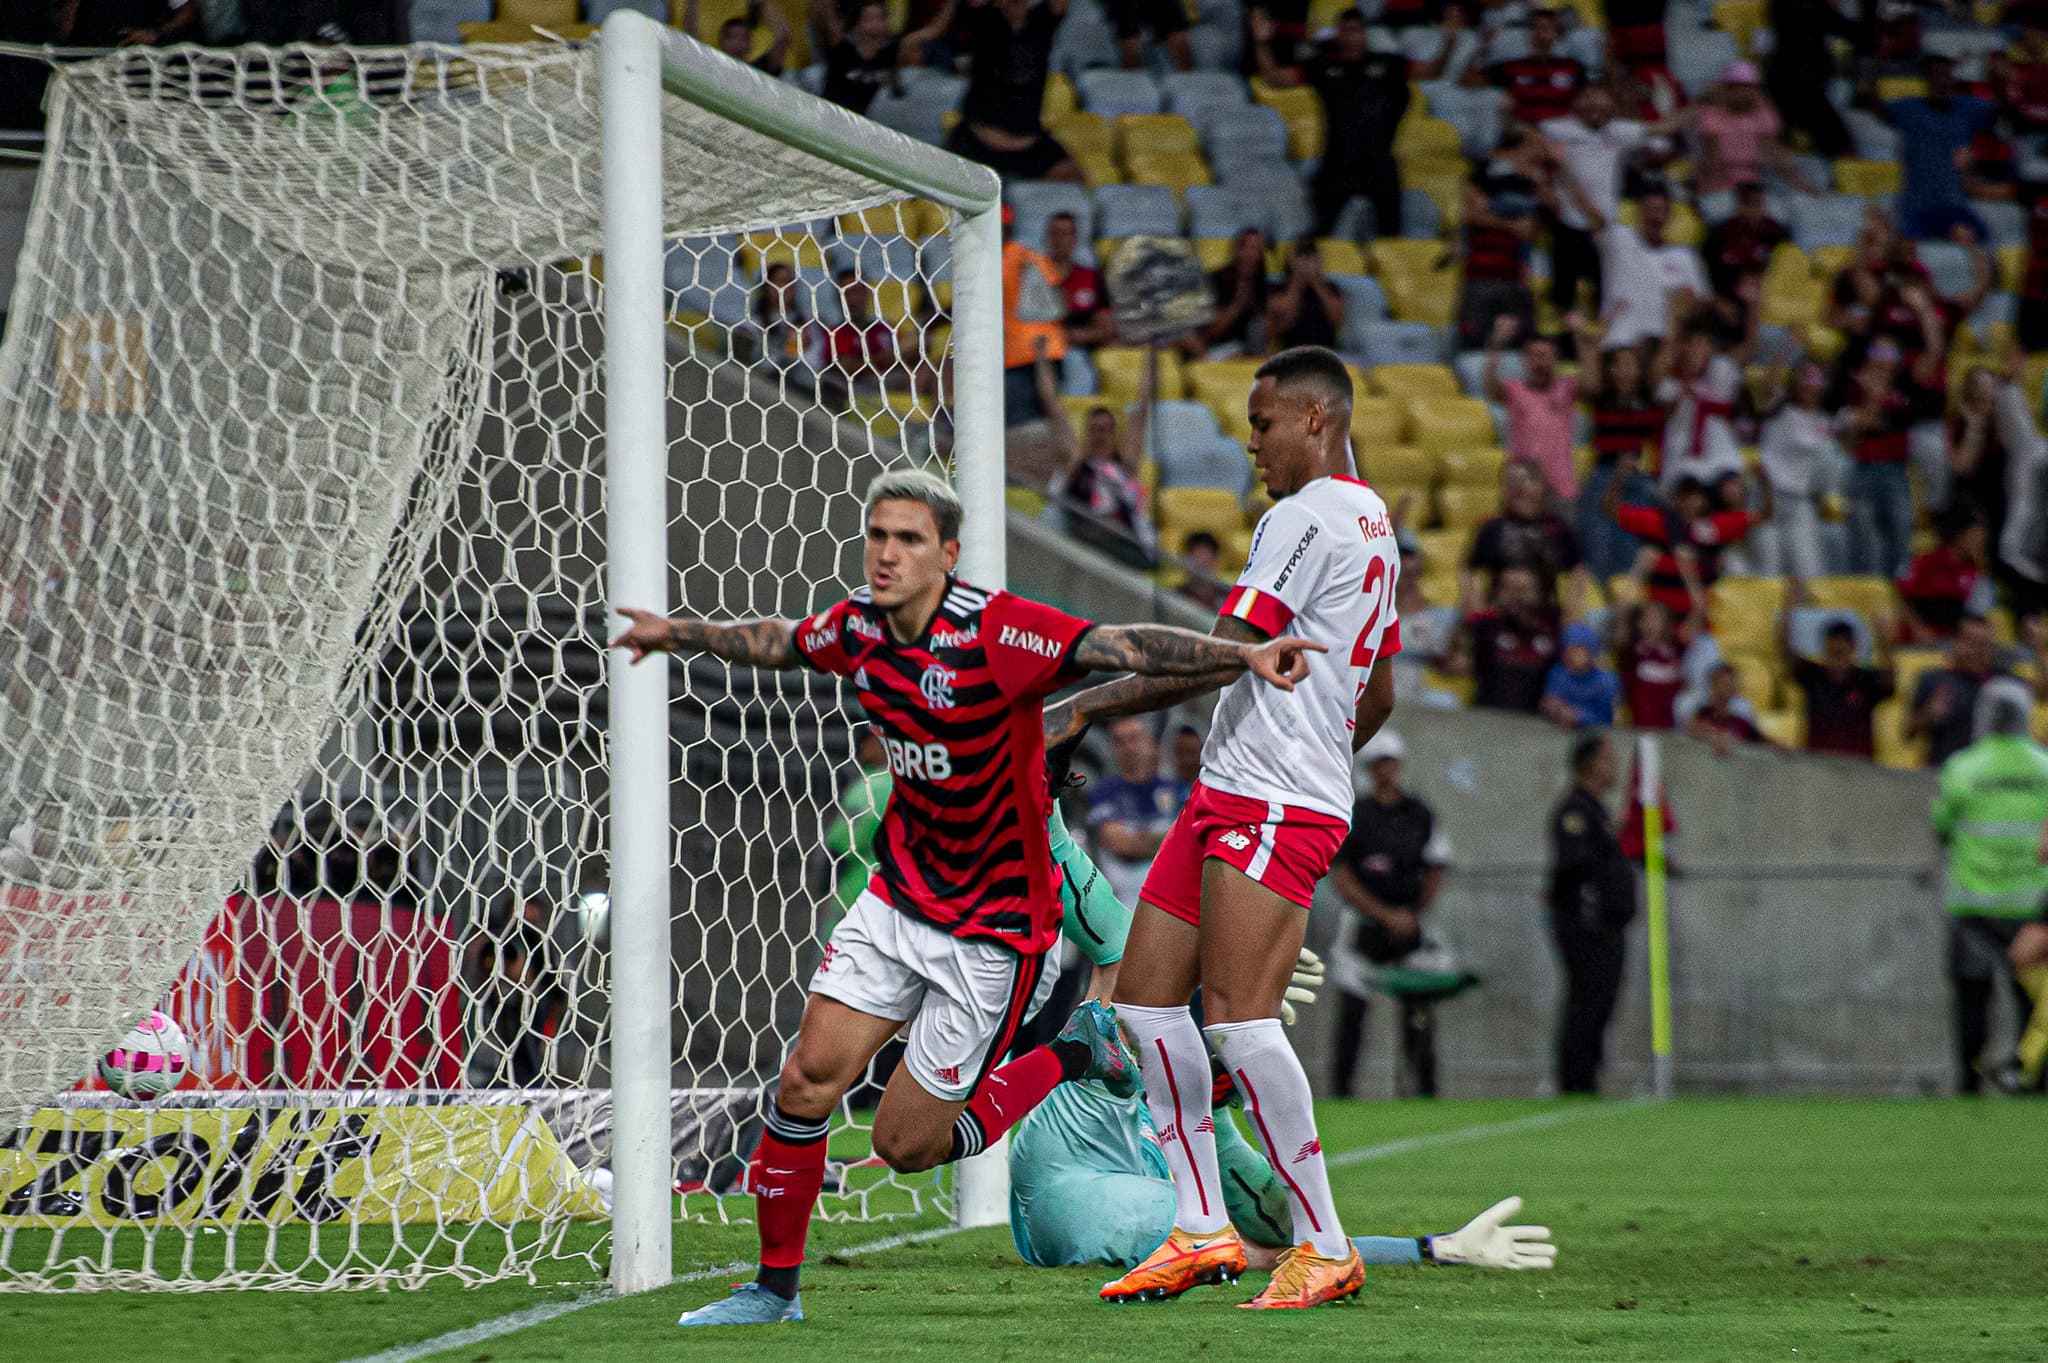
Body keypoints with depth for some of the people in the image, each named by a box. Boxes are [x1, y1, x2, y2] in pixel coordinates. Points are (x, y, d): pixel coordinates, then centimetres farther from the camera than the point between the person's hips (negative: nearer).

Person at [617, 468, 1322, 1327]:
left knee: (906, 1145, 0)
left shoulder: (995, 631, -23)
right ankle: (775, 1288, 11)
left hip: (995, 928, -6)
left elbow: (1126, 647, -34)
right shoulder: (856, 627, -2)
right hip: (899, 897, 6)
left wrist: (1244, 656, -48)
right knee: (808, 1080, -5)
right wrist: (679, 635, 36)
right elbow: (775, 643, 21)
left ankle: (1069, 1055, 22)